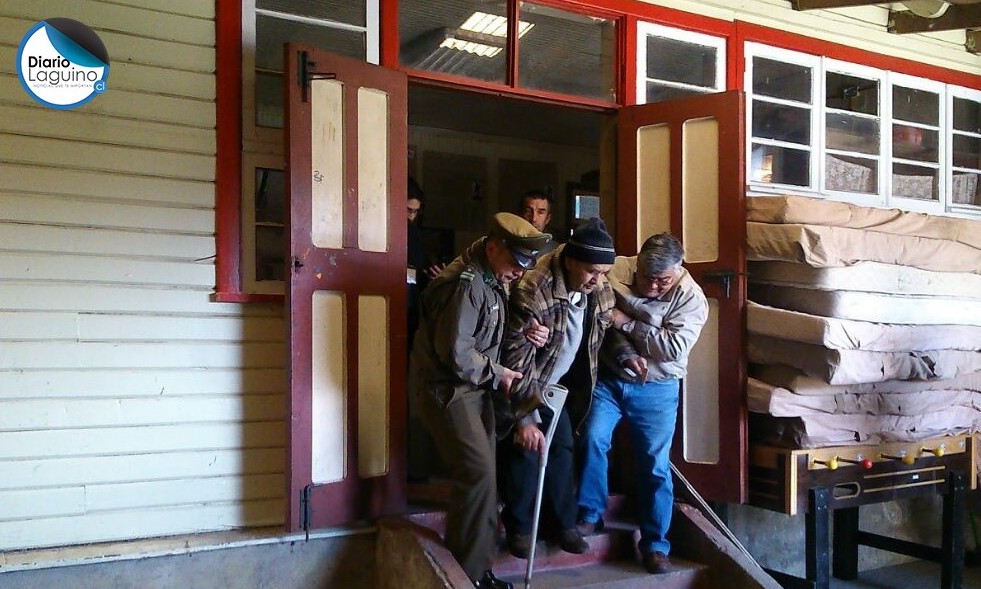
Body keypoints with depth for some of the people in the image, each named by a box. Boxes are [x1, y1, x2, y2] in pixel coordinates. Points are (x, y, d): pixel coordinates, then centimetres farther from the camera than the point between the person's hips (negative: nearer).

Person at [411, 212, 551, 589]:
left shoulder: (493, 279, 7)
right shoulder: (464, 284, -23)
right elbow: (456, 353, -25)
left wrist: (525, 329, -2)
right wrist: (497, 374, -14)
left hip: (474, 386, 9)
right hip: (447, 387, -9)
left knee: (482, 472, 10)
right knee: (478, 471, -11)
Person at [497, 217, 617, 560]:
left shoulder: (601, 292, -13)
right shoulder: (532, 292, -35)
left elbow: (601, 334, 10)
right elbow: (517, 360, -33)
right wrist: (524, 418, -32)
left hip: (556, 383, 6)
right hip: (521, 384, -6)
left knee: (562, 448, 10)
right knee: (525, 450, -4)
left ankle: (562, 522, 24)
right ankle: (519, 527, 15)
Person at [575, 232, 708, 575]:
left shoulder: (691, 298, -14)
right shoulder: (616, 273, -9)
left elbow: (674, 347, -22)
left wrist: (626, 323, -20)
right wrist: (626, 355, -20)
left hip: (656, 390, -1)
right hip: (608, 378, 2)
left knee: (655, 464, 1)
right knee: (592, 440, -11)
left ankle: (655, 544, 13)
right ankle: (590, 515, 10)